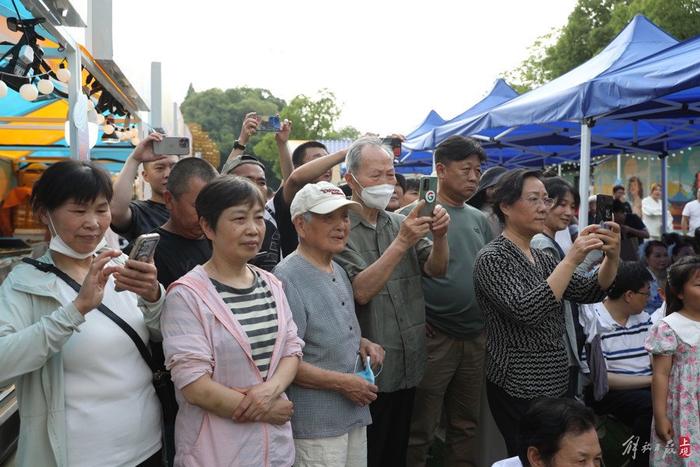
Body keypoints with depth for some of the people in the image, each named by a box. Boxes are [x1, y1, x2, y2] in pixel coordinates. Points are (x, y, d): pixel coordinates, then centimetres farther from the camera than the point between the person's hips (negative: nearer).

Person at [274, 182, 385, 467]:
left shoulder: (338, 272, 11)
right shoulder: (287, 279, -18)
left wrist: (363, 344, 4)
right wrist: (342, 382, -17)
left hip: (354, 416, 8)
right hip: (315, 426, -8)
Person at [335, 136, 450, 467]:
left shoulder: (402, 223, 7)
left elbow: (436, 270, -2)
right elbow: (360, 291, -23)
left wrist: (439, 236, -21)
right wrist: (401, 243, -30)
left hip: (407, 367, 6)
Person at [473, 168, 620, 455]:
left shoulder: (541, 258, 13)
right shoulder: (492, 258, -12)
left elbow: (590, 292, 8)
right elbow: (526, 311, -26)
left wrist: (612, 257, -10)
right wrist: (571, 259, -27)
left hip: (556, 383, 8)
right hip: (519, 389, -8)